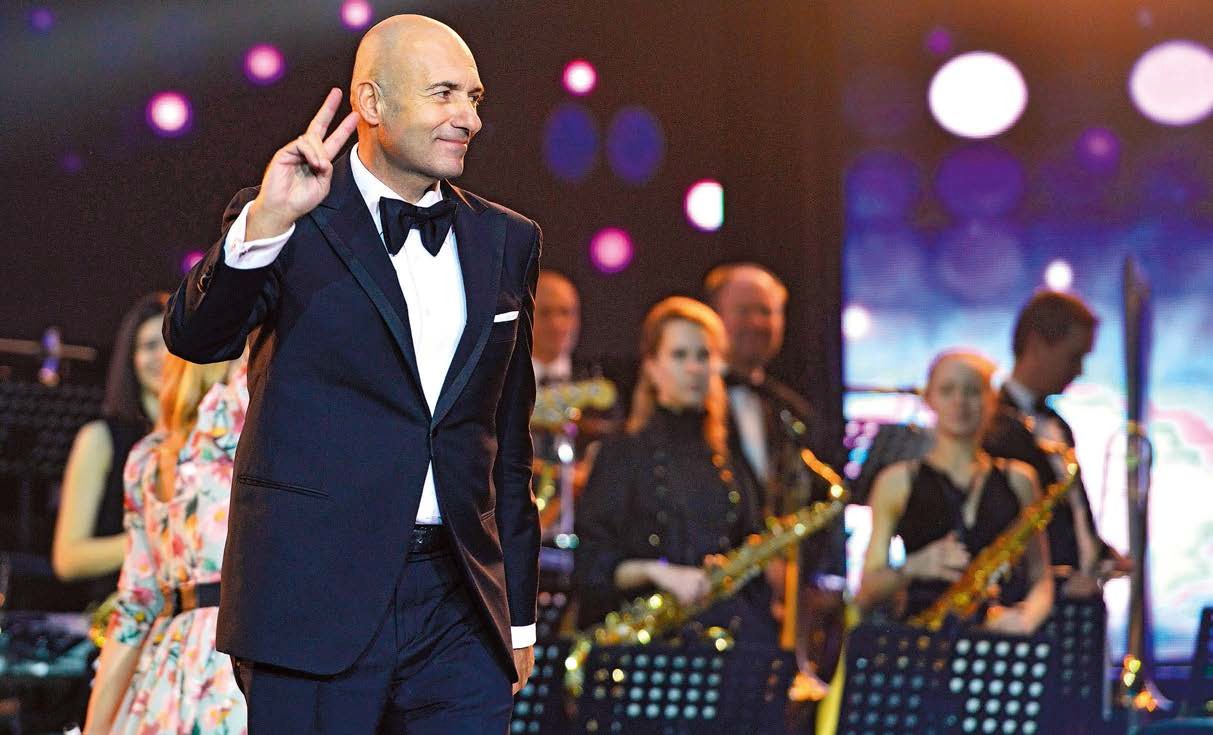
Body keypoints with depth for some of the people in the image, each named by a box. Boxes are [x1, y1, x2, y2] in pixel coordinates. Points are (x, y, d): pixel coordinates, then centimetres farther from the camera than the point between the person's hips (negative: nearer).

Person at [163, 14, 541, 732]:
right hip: (317, 600, -4)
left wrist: (519, 610, 17)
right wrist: (264, 225, -34)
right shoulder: (297, 226, -1)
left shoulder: (507, 241, 13)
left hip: (461, 613, 4)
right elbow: (194, 337, -17)